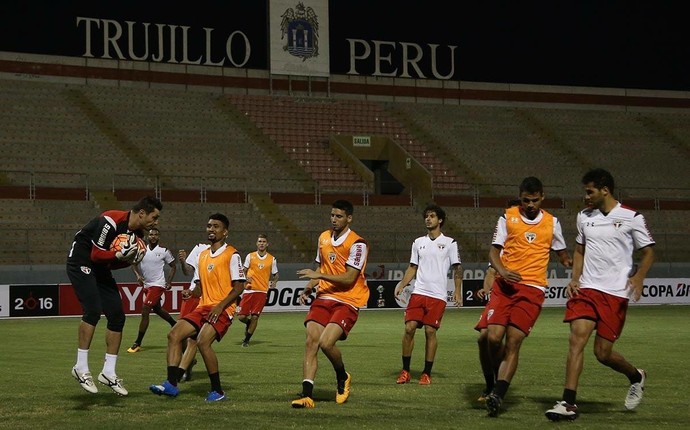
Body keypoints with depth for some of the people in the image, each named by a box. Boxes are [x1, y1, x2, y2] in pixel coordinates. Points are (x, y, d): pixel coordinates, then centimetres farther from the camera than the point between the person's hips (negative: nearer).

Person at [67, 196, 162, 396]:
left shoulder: (137, 233, 2)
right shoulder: (111, 222, -25)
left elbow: (111, 263, 7)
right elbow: (96, 255, -22)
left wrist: (128, 260, -13)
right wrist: (120, 254, -37)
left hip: (101, 269, 9)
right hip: (81, 263, -9)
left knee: (117, 316, 1)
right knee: (93, 311, -23)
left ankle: (108, 372, 8)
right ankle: (81, 368, -15)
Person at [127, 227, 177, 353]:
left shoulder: (164, 251, -6)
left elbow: (173, 266, 5)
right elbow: (134, 264, 8)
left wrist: (169, 282, -4)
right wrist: (138, 275, -11)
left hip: (157, 285, -6)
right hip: (146, 285, 6)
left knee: (145, 311, -14)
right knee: (157, 309, 23)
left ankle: (137, 344, -11)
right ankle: (175, 325, 49)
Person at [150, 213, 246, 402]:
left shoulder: (232, 255, -5)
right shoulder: (202, 255, 18)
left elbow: (239, 286, -10)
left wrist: (220, 306, -19)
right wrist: (192, 293, 3)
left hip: (223, 309, -8)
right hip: (203, 307, 8)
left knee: (203, 341, -27)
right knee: (174, 334, -9)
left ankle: (217, 391, -14)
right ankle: (171, 384, -12)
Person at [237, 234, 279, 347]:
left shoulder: (272, 259, 6)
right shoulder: (250, 256, 5)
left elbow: (275, 275, 15)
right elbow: (244, 271, 12)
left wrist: (274, 282, -7)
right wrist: (246, 278, -9)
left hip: (262, 291, -1)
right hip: (249, 290, 1)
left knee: (255, 317, -7)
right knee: (241, 316, -7)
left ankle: (246, 340, 9)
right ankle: (249, 324, 29)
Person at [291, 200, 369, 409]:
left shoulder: (357, 244, -12)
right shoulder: (323, 238, 12)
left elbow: (349, 279, -18)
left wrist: (318, 275, -20)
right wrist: (308, 289, 9)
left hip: (347, 301, -6)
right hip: (323, 297, 6)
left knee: (326, 342, -22)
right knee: (311, 341, -11)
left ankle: (343, 378, 9)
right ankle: (307, 395, -12)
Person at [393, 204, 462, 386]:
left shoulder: (449, 243, 3)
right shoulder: (418, 242, 14)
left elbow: (457, 268, 3)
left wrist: (458, 292, -6)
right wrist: (402, 284, 2)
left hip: (438, 295, -3)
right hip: (418, 292, 3)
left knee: (430, 331, -5)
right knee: (409, 328, -7)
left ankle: (427, 373, 5)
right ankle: (405, 371, 2)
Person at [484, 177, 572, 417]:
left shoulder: (551, 222, 11)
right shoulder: (508, 218, 6)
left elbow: (562, 253, 21)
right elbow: (494, 251, 5)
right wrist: (502, 270, -15)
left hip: (532, 289, 0)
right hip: (505, 285, 0)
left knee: (513, 342, -9)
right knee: (493, 337, -12)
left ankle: (497, 395, -13)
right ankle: (495, 385, 14)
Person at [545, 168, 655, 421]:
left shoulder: (631, 218, -3)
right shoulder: (584, 217, 10)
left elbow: (648, 253, 3)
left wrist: (638, 277, -15)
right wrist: (574, 279, 6)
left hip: (616, 293, -4)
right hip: (586, 289, 4)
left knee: (603, 353, -1)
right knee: (576, 339, -13)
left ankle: (636, 377, 31)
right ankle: (568, 404, -12)